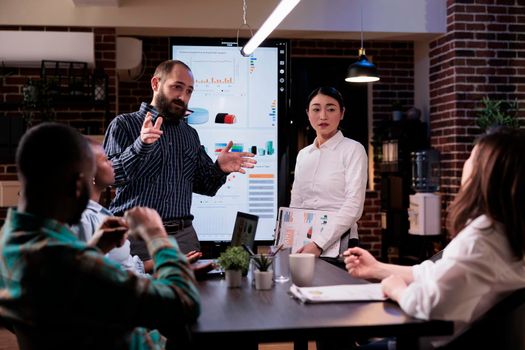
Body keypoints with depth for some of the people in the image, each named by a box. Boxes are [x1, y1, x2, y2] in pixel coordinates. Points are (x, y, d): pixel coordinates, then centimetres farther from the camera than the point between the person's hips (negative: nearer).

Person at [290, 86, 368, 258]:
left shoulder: (353, 150, -5)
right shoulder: (303, 154, 12)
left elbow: (353, 206, -14)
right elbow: (295, 204, 14)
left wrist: (318, 244, -20)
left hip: (337, 246, -4)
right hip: (303, 246, 5)